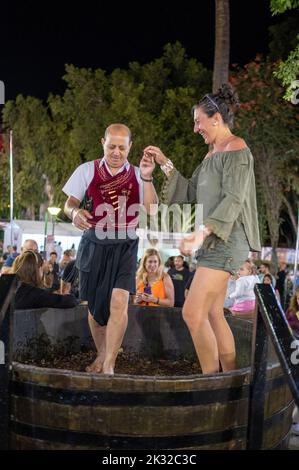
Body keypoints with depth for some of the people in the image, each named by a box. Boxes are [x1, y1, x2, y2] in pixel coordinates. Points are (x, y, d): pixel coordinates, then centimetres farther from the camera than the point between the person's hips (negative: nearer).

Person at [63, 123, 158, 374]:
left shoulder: (137, 174, 3)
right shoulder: (87, 170, 3)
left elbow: (151, 210, -7)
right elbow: (69, 203, 5)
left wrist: (147, 178, -19)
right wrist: (74, 212, -19)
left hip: (125, 245, -1)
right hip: (94, 243, 1)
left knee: (119, 301, -16)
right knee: (95, 304, 11)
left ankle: (109, 366, -11)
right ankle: (102, 354, 32)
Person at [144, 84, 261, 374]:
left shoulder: (236, 149, -7)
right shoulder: (213, 153, 20)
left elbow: (233, 199, -18)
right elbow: (191, 192, 23)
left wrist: (201, 233, -27)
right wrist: (165, 164, 15)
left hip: (227, 240, -9)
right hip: (213, 241, 9)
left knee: (193, 313, -15)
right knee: (213, 315, 8)